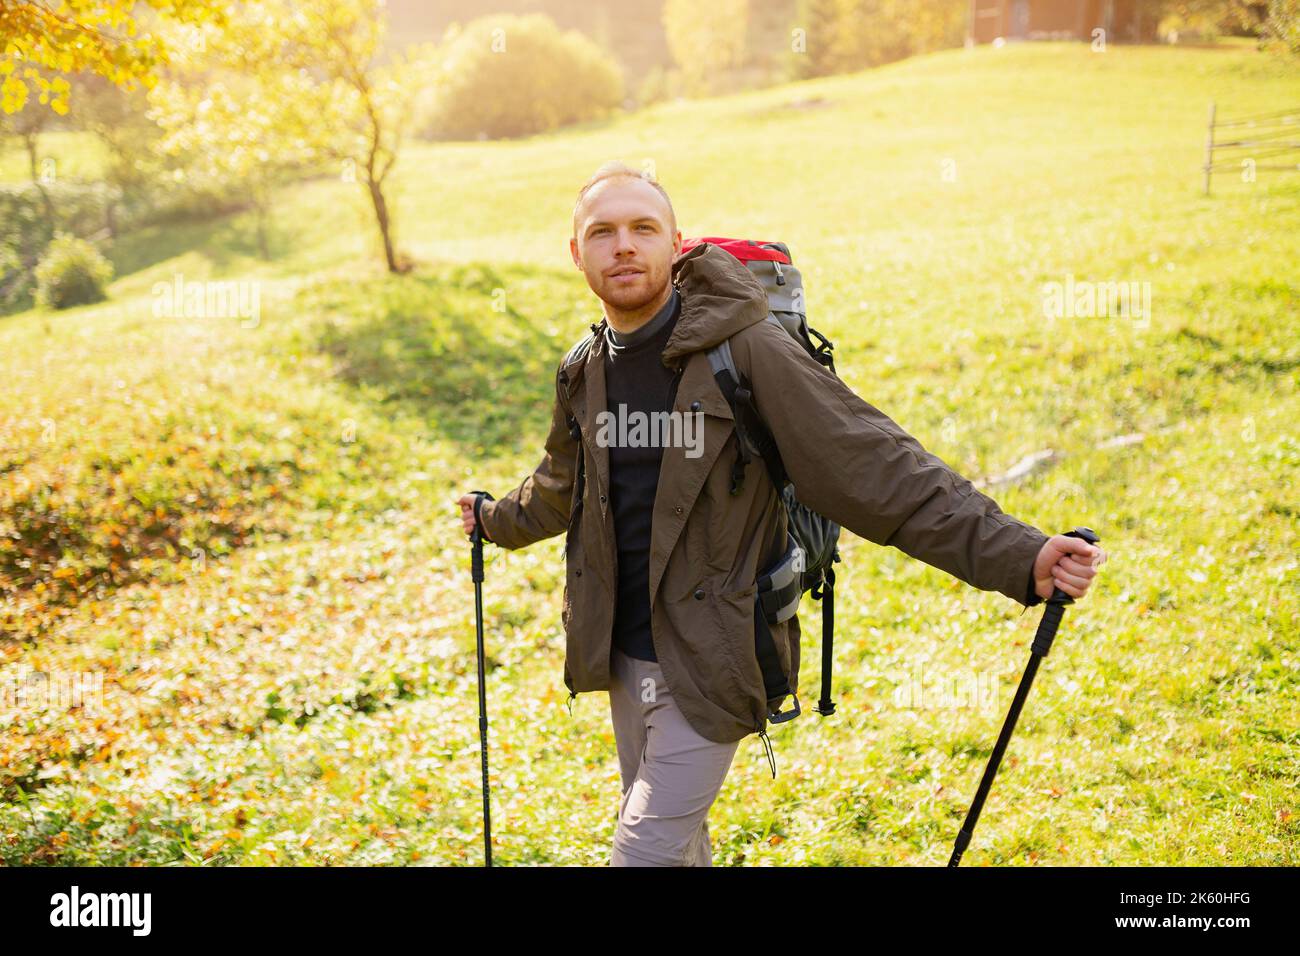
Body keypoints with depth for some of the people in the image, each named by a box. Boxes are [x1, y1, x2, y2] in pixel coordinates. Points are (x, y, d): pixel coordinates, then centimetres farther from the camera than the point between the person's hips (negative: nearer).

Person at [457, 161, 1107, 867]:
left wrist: (1020, 557, -30)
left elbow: (876, 468, -22)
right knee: (676, 839, 21)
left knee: (645, 852, -5)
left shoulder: (745, 352, -17)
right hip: (622, 656, 6)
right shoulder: (582, 373, 3)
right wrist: (497, 520, 43)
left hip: (710, 662, -6)